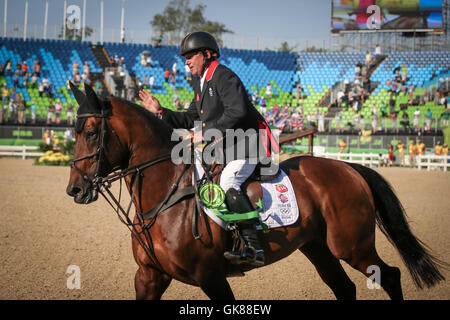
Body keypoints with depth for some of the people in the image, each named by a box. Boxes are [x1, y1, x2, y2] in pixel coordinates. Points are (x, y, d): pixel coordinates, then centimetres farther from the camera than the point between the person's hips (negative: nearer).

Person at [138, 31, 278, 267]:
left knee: (228, 181, -31)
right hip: (223, 148, 11)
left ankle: (253, 247, -35)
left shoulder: (224, 77, -13)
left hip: (247, 144, -11)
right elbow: (190, 119, 23)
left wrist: (207, 134, -24)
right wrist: (160, 112, 12)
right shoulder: (200, 82, 18)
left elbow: (237, 112, -27)